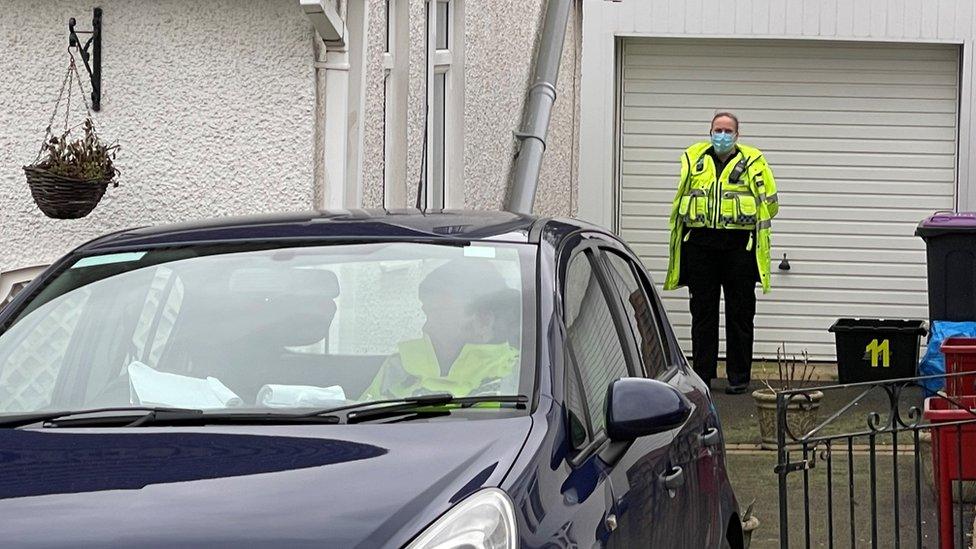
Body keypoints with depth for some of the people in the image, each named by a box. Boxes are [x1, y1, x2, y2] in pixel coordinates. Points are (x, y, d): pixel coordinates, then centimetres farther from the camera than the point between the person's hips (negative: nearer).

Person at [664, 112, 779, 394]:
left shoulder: (753, 162, 2)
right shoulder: (693, 159, 10)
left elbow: (769, 202, 10)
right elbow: (681, 200, 21)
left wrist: (740, 221, 8)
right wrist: (702, 222, 14)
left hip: (739, 246, -2)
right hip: (700, 245, 2)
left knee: (739, 313, 2)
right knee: (702, 313, 6)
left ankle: (739, 378, 8)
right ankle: (702, 376, 12)